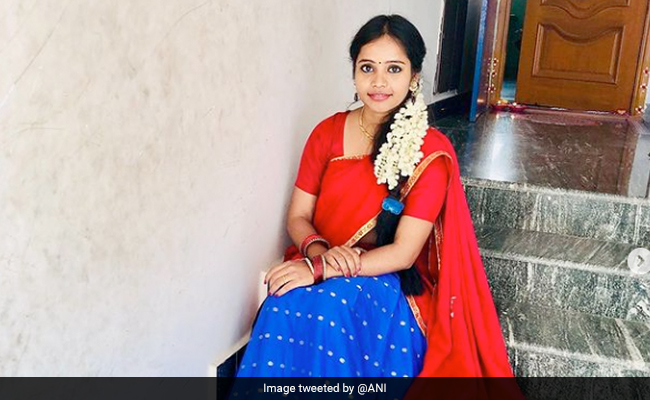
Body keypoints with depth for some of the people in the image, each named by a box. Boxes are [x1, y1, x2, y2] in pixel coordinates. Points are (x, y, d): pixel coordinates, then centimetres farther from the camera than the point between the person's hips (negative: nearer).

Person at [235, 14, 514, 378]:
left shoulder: (431, 153, -9)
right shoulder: (328, 132, 3)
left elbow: (402, 253, -14)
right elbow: (298, 217, 5)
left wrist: (319, 270, -24)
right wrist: (320, 251, -18)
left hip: (389, 282, -3)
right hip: (318, 271, 3)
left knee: (329, 306, -35)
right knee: (286, 304, -30)